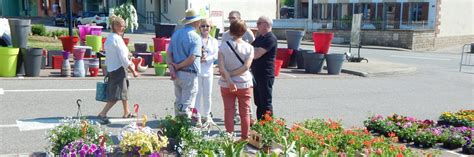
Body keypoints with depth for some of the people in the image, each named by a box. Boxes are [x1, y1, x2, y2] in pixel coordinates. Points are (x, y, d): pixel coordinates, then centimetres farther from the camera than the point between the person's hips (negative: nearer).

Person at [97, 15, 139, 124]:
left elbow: (107, 57, 16)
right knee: (117, 95, -7)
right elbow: (124, 59, -18)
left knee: (124, 90, 21)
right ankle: (102, 114, -9)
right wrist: (133, 71, -12)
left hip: (111, 69, 10)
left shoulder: (109, 38, 11)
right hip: (119, 69, -10)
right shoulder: (117, 39, -17)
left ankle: (126, 113, 33)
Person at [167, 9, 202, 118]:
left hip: (176, 74, 7)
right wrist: (178, 66, -10)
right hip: (189, 74, -7)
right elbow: (192, 58, -21)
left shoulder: (175, 34, 9)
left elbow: (169, 54, 6)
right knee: (187, 105, 0)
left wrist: (171, 67, -6)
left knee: (178, 103, 18)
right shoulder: (195, 37, -13)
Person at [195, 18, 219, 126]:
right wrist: (198, 57, -21)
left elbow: (216, 55, 1)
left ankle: (207, 116, 20)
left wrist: (206, 58, -14)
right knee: (198, 94, 0)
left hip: (208, 70, 3)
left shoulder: (214, 41, 10)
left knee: (207, 94, 9)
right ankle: (198, 117, 7)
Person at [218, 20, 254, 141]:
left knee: (228, 112, 9)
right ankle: (244, 138, 19)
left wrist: (229, 80, -18)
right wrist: (232, 74, -12)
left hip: (226, 85, 1)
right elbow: (246, 66, -17)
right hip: (244, 84, 0)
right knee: (245, 113, 11)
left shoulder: (223, 47, -7)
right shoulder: (249, 48, -7)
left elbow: (221, 68, -16)